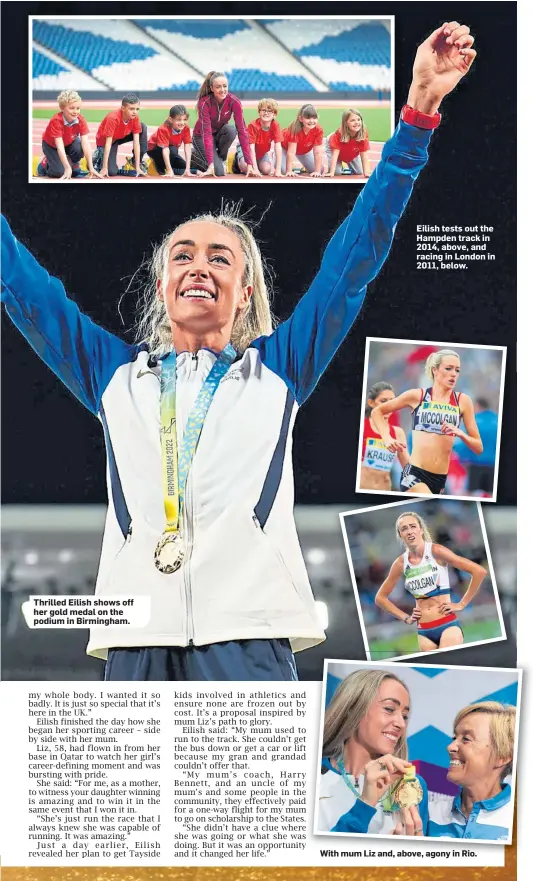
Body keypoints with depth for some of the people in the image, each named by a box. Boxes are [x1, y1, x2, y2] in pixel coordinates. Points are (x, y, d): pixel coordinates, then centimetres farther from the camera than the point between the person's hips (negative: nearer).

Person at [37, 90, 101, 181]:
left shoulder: (81, 120, -25)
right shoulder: (56, 121, -36)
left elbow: (85, 143, -31)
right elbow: (60, 146, -42)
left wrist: (91, 168, -39)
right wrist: (67, 168, -50)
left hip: (69, 142, 3)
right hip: (51, 145, -3)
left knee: (79, 149, -31)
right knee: (59, 172, -21)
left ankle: (75, 167, 1)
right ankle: (45, 163, 13)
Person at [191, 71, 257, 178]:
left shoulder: (234, 101, -22)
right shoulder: (204, 103, -28)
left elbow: (242, 130, -25)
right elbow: (207, 133, -33)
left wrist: (249, 164, -32)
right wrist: (211, 165, -43)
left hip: (220, 133, 3)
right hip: (201, 136, -3)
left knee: (231, 130, -33)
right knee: (219, 172, -23)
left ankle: (221, 158, -5)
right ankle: (195, 155, 8)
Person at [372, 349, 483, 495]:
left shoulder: (463, 401, 5)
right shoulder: (417, 395, 0)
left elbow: (478, 448, 6)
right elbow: (377, 411, 12)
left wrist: (460, 433, -13)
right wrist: (387, 438, -4)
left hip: (440, 480, 4)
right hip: (414, 474, -4)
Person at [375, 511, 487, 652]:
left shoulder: (435, 551, -9)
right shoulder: (400, 563, 2)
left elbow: (479, 571, -12)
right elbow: (380, 598, 16)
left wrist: (462, 604, -8)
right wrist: (406, 618, 8)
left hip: (447, 625, -4)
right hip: (424, 631, 4)